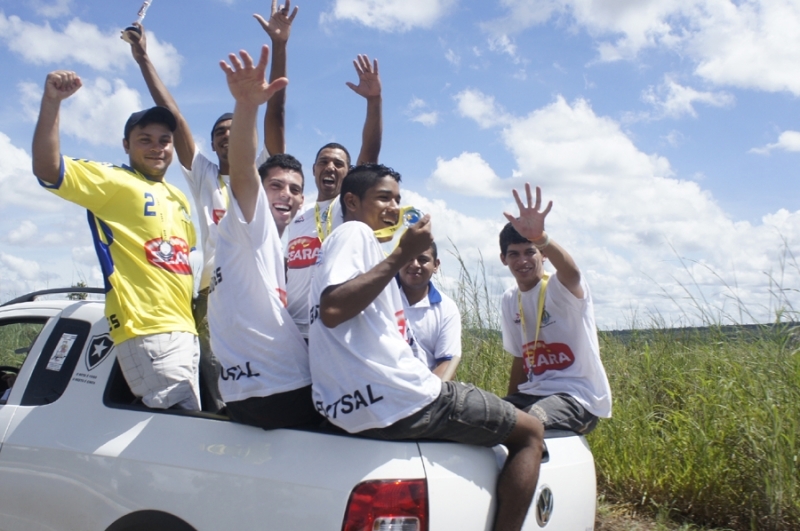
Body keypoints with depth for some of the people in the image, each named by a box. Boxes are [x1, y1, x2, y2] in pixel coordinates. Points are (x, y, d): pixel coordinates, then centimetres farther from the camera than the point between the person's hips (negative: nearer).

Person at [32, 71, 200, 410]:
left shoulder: (179, 199, 22)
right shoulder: (112, 181, -1)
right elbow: (47, 170, -15)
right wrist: (51, 101, -25)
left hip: (185, 329, 8)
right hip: (147, 331, -8)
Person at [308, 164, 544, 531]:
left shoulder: (347, 239, 22)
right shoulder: (355, 232, -5)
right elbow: (331, 309, -22)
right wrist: (402, 254, -18)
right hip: (394, 400, -10)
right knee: (529, 432, 5)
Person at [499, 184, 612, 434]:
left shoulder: (562, 288, -10)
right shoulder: (510, 299, 10)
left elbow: (571, 270, -36)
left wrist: (539, 236, -55)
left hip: (578, 396, -7)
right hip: (533, 393, 7)